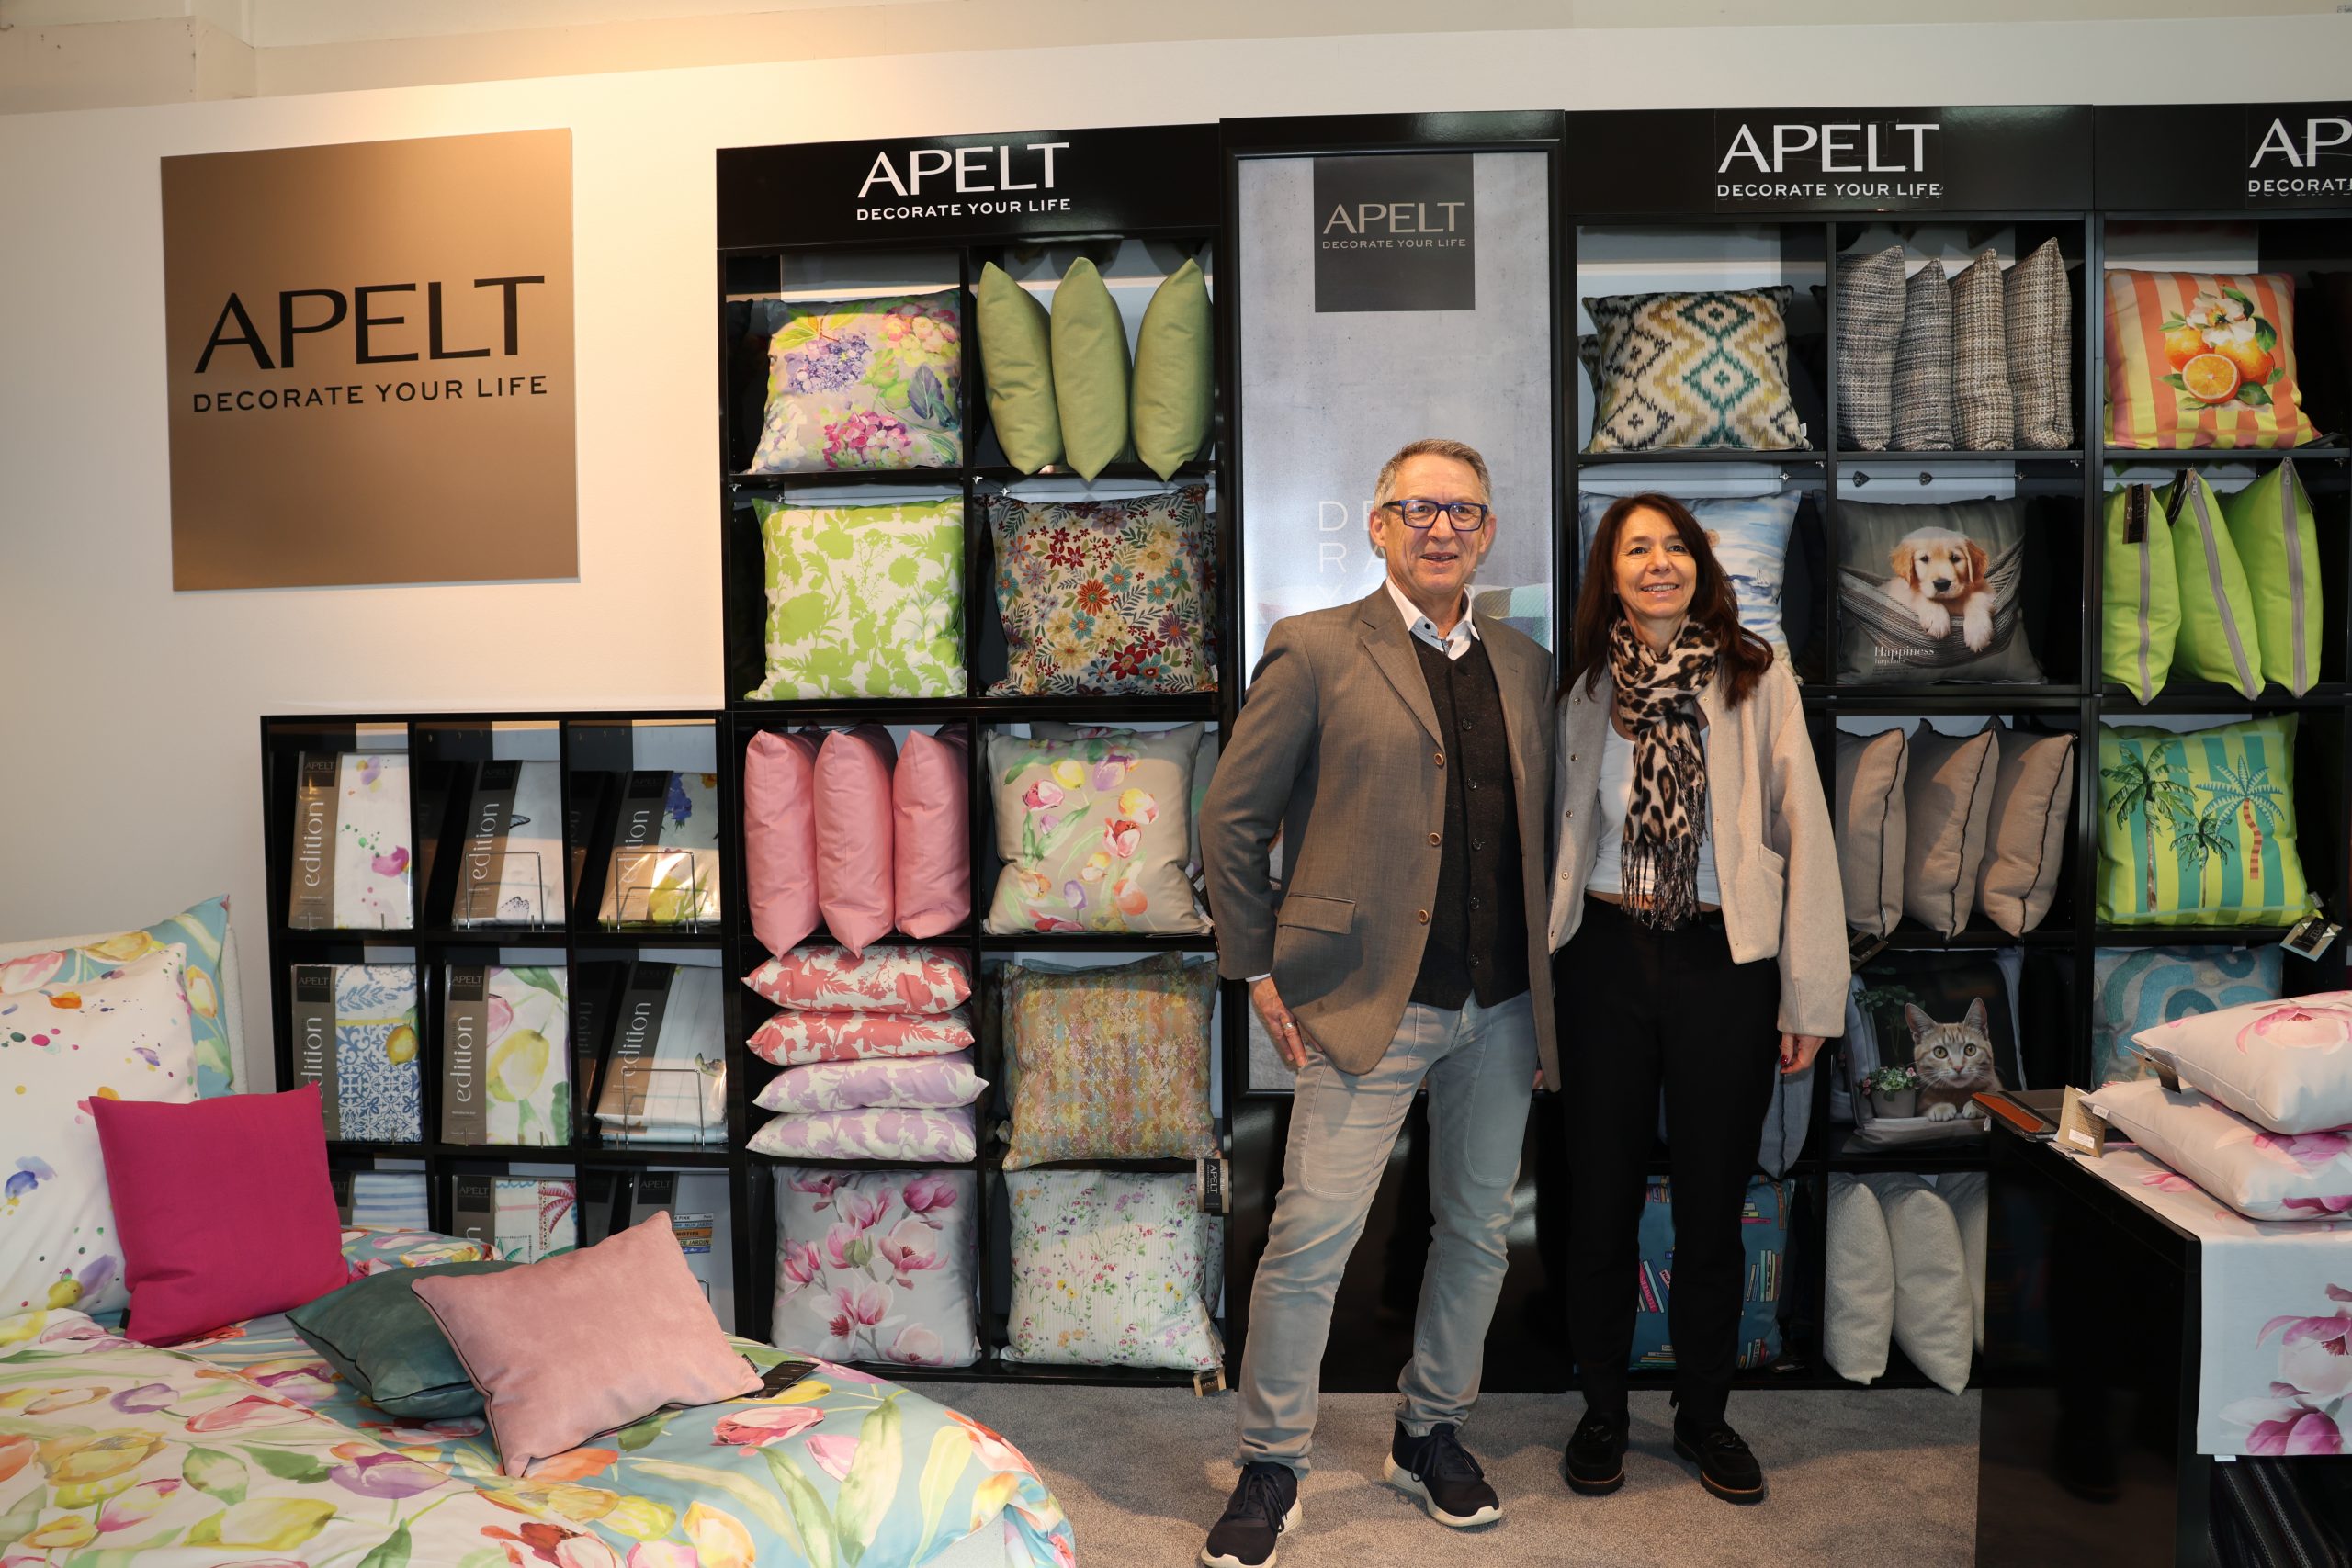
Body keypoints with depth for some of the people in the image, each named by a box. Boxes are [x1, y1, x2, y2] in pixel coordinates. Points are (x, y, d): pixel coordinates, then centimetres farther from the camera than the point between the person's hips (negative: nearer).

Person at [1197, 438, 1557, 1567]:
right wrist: (1259, 969, -4)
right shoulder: (1315, 652, -2)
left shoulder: (1524, 666, 13)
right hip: (1370, 1005, -5)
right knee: (1312, 1233, -4)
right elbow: (1230, 818, -1)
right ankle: (1270, 1470, 14)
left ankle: (1431, 1435, 34)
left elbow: (1542, 826, 18)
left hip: (1501, 1009, 5)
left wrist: (1545, 982, 11)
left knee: (1477, 1230, 14)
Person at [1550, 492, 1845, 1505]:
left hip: (1724, 960, -1)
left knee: (1713, 1199, 10)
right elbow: (1564, 834, 10)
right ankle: (1601, 1411, 27)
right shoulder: (1588, 690, 6)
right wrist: (1540, 981, 8)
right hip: (1607, 957, 2)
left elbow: (1804, 832, -3)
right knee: (1602, 1194, 9)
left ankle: (1704, 1415, 29)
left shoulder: (1756, 678, -1)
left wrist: (1810, 995, -6)